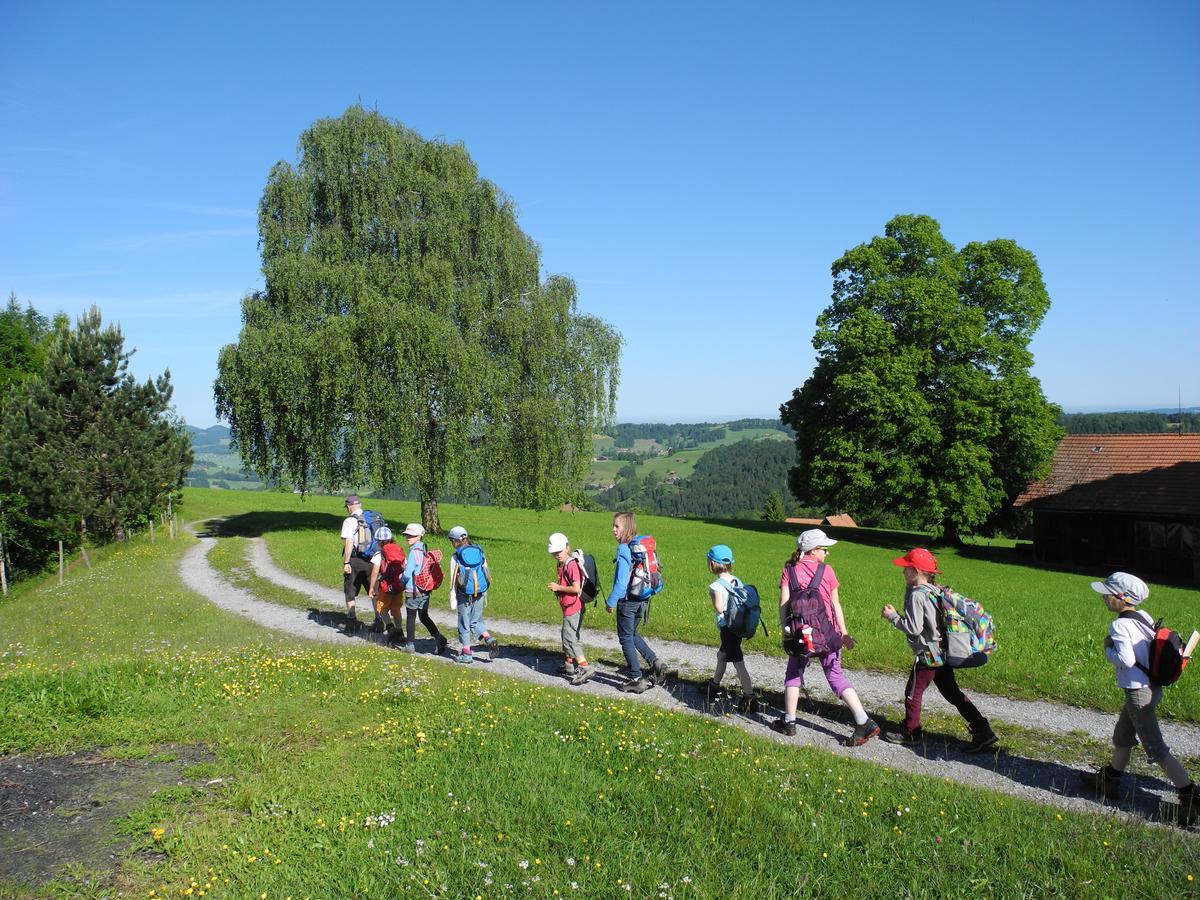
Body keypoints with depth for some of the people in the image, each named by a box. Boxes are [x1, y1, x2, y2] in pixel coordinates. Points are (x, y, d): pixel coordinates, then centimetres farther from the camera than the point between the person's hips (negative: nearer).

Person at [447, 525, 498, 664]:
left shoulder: (456, 557, -10)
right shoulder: (479, 552, 4)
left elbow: (453, 581, -10)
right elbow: (487, 573, 8)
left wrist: (453, 600, -4)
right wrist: (484, 595, 17)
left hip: (464, 596, -5)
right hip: (479, 595, 5)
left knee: (464, 625, 8)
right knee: (476, 621, 19)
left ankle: (466, 654, 15)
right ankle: (489, 640, -4)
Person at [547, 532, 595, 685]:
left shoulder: (572, 565, -19)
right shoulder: (561, 565, 12)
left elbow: (576, 588, -24)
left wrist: (558, 587, -16)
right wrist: (556, 588, 8)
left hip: (573, 608, -11)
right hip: (569, 608, 11)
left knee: (570, 638, -9)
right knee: (569, 637, 21)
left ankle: (586, 668, -11)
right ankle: (569, 665, 34)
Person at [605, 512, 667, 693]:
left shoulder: (624, 549, -21)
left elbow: (621, 581, -22)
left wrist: (611, 602, -11)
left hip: (627, 601, -8)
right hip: (642, 600, 8)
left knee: (626, 638, 7)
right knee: (632, 634, 25)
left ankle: (636, 680, 12)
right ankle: (655, 662, 15)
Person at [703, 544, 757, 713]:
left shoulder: (716, 586, -16)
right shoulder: (737, 581, 7)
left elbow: (719, 608, -24)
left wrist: (712, 598, -8)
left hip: (727, 628, -9)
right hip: (739, 625, 9)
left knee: (738, 663, -7)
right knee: (722, 655, 26)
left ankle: (749, 698, -8)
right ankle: (715, 686, 44)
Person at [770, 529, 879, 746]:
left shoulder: (789, 570, 2)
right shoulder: (826, 570, 0)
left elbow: (783, 603, -4)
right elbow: (835, 604, 1)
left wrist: (785, 632, 0)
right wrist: (844, 633, 6)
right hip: (826, 631, 0)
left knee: (793, 672, 17)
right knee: (835, 675, 5)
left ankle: (789, 722, 18)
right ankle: (864, 722, -2)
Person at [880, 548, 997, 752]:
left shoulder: (917, 595, -19)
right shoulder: (934, 590, 9)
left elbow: (913, 628, -22)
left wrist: (893, 617, -12)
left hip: (928, 654, -9)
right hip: (942, 653, 9)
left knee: (913, 693, 7)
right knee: (953, 693, 13)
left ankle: (910, 734, 20)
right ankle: (983, 731, 11)